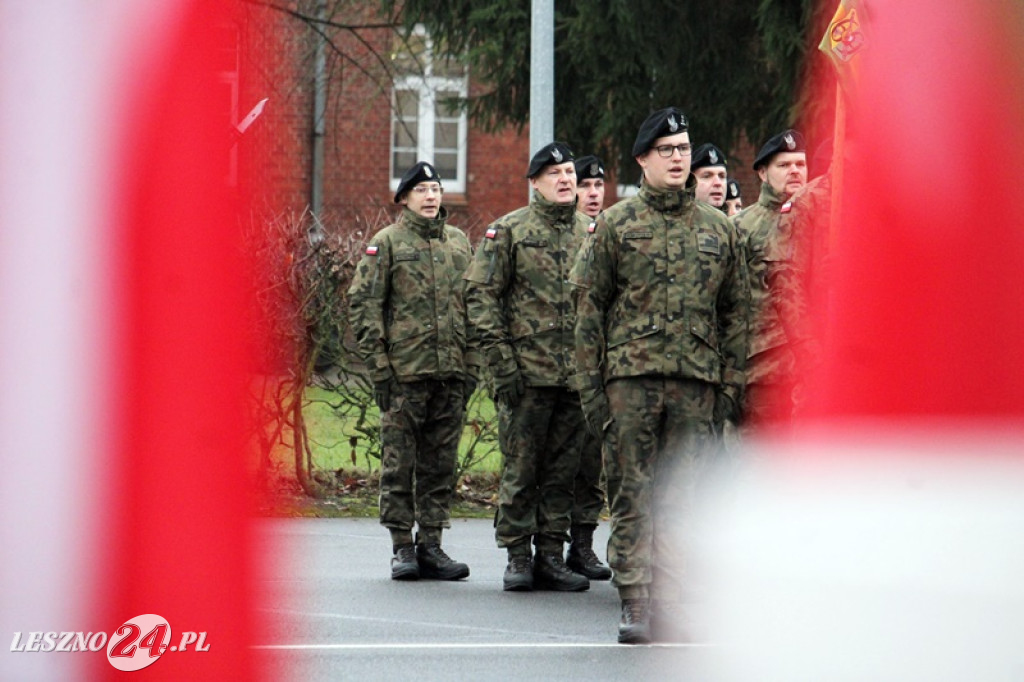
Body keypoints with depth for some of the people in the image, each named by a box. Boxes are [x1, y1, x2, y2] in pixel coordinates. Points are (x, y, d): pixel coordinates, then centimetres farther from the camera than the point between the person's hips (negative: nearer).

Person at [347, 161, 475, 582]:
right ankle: (403, 547, 5)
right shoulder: (387, 243, 1)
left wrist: (471, 367, 10)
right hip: (404, 371, -4)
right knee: (399, 462, -1)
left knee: (440, 463, 6)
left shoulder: (460, 243, 14)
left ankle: (431, 546, 12)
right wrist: (378, 366, -10)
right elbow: (363, 305, -3)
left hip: (451, 371, 4)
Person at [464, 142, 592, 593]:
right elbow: (481, 296, -4)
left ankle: (551, 556, 12)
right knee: (521, 467, -1)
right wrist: (501, 361, -11)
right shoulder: (508, 231, 0)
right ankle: (517, 557, 6)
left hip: (577, 373, 4)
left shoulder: (592, 233, 12)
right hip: (527, 371, -4)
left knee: (563, 469, 6)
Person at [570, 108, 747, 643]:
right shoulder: (615, 225, 5)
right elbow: (588, 310, 4)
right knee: (631, 494, -3)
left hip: (696, 383, 2)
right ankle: (633, 603, 0)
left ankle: (668, 602, 6)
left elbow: (735, 311, 16)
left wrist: (731, 380, 7)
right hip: (630, 377, -2)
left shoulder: (717, 228, 13)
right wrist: (591, 387, -2)